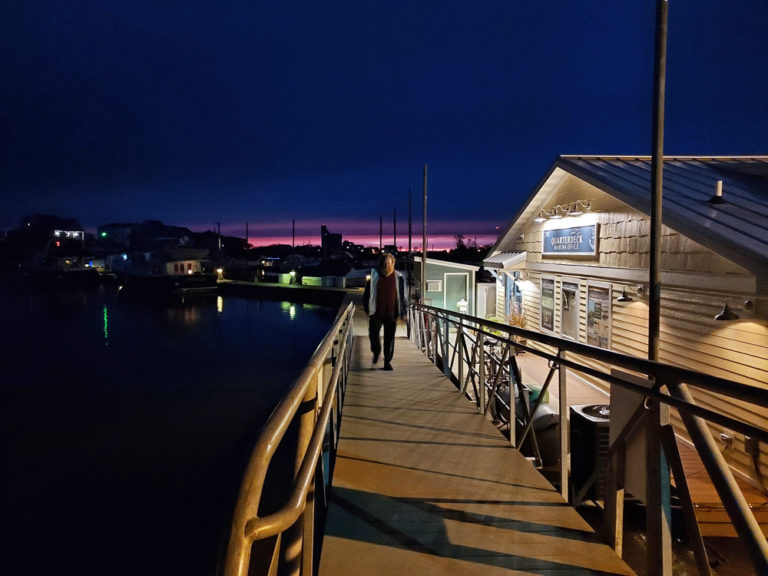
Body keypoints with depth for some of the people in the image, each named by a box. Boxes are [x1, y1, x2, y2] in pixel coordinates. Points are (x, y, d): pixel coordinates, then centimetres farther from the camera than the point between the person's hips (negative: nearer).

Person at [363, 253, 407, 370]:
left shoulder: (398, 278, 2)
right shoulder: (374, 276, 1)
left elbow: (402, 296, 8)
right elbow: (367, 294, 6)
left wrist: (402, 312, 3)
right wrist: (368, 309, 1)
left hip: (391, 313, 0)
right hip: (376, 313, 0)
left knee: (389, 338, 2)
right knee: (373, 334, 0)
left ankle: (387, 362, 14)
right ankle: (376, 352, 32)